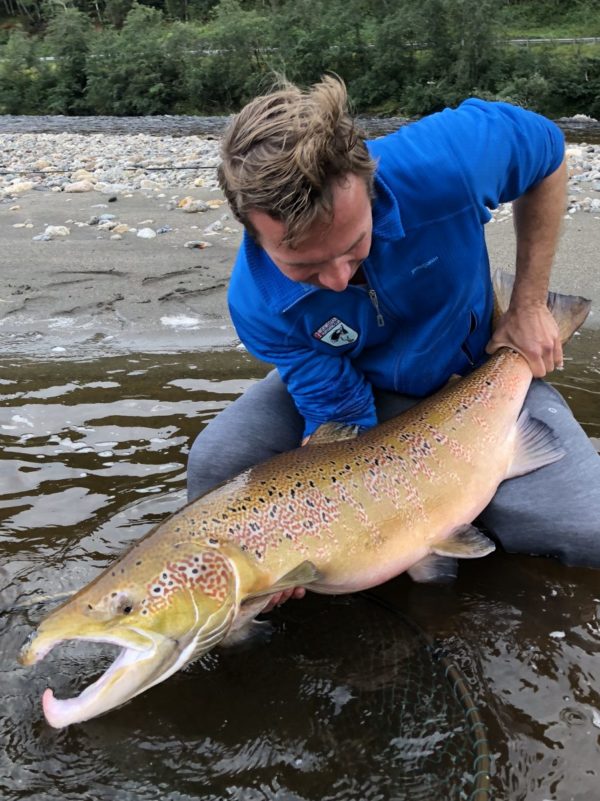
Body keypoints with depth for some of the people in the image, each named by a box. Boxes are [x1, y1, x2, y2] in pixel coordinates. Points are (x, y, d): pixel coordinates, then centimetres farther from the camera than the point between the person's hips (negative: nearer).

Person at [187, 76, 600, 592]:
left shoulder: (446, 162, -34)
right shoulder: (258, 304, -29)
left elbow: (549, 152, -12)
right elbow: (339, 416, -21)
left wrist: (528, 306, -12)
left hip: (477, 370, 0)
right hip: (354, 386, 1)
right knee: (215, 467, -21)